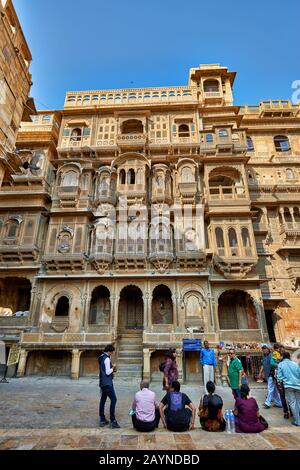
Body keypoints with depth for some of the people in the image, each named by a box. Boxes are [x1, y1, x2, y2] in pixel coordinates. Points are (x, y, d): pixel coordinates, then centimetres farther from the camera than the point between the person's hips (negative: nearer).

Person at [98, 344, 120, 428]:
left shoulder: (101, 358, 11)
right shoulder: (107, 359, -19)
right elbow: (108, 372, -20)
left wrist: (112, 369, 11)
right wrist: (113, 368, -5)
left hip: (102, 383, 10)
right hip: (107, 383, -10)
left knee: (103, 400, 13)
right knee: (113, 399, -6)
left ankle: (102, 420, 21)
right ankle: (112, 421, -5)